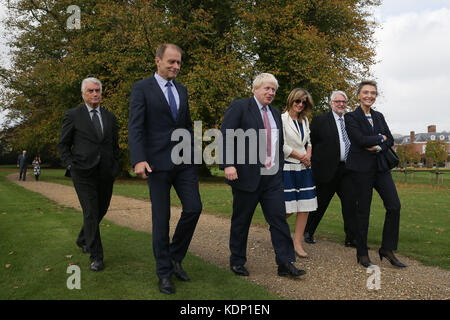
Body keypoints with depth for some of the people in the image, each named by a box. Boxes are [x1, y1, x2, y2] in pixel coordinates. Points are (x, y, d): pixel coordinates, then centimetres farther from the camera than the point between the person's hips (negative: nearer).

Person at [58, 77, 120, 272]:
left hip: (105, 174, 4)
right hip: (83, 173, -4)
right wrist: (70, 166, -5)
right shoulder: (73, 115, 2)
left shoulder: (110, 117, 12)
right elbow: (63, 144, 6)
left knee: (101, 211, 13)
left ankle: (83, 240, 39)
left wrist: (115, 168, 10)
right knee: (91, 213, -8)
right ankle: (96, 256, 1)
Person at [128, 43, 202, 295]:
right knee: (161, 218, 1)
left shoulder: (182, 90, 15)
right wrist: (139, 160, -22)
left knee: (194, 208, -3)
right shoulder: (142, 88, -1)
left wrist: (193, 156, 18)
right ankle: (164, 272, 16)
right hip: (158, 161, -5)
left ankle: (175, 257, 20)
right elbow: (135, 126, -10)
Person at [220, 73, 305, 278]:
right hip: (247, 176, -5)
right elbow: (225, 137, -11)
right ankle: (237, 261, 22)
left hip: (272, 177, 6)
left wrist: (279, 169, 17)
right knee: (241, 220, 6)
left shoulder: (275, 113, 18)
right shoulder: (239, 107, -3)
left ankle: (285, 263, 7)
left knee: (279, 218, 1)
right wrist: (228, 165, -21)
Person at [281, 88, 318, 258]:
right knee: (288, 209, -6)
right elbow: (282, 146, -11)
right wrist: (301, 157, -6)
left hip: (304, 168, 6)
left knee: (305, 207, 1)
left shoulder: (305, 120, 16)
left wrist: (308, 156, 1)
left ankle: (298, 242, 11)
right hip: (287, 168, -6)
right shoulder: (282, 119, -6)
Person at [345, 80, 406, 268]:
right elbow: (360, 140, -16)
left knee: (394, 206, -2)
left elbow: (390, 140, 10)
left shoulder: (379, 116, 16)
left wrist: (378, 147, -9)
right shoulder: (351, 117, -3)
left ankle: (387, 249, 12)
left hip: (381, 166, 6)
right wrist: (380, 138, -2)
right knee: (363, 211, 0)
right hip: (362, 168, -6)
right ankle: (362, 254, 12)